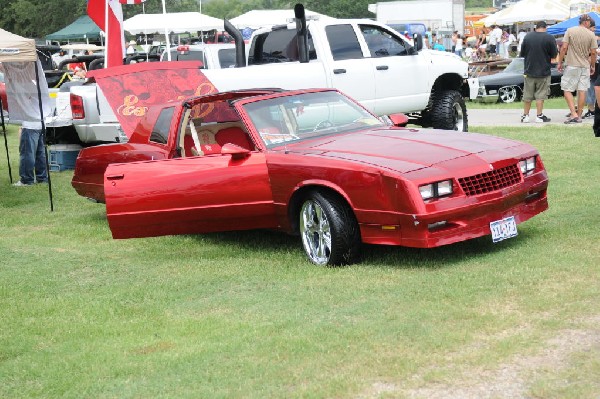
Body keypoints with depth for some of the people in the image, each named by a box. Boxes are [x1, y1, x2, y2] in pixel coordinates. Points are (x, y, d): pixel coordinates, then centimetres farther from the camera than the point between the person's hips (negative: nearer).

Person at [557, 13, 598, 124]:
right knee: (582, 91, 6)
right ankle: (579, 116, 10)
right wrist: (593, 66, 14)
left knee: (567, 90, 1)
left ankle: (574, 114, -11)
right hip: (585, 66, 3)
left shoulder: (570, 31, -5)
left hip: (572, 66, -2)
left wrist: (560, 62, -1)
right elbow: (593, 53, 0)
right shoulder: (591, 34, -1)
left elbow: (564, 48, -9)